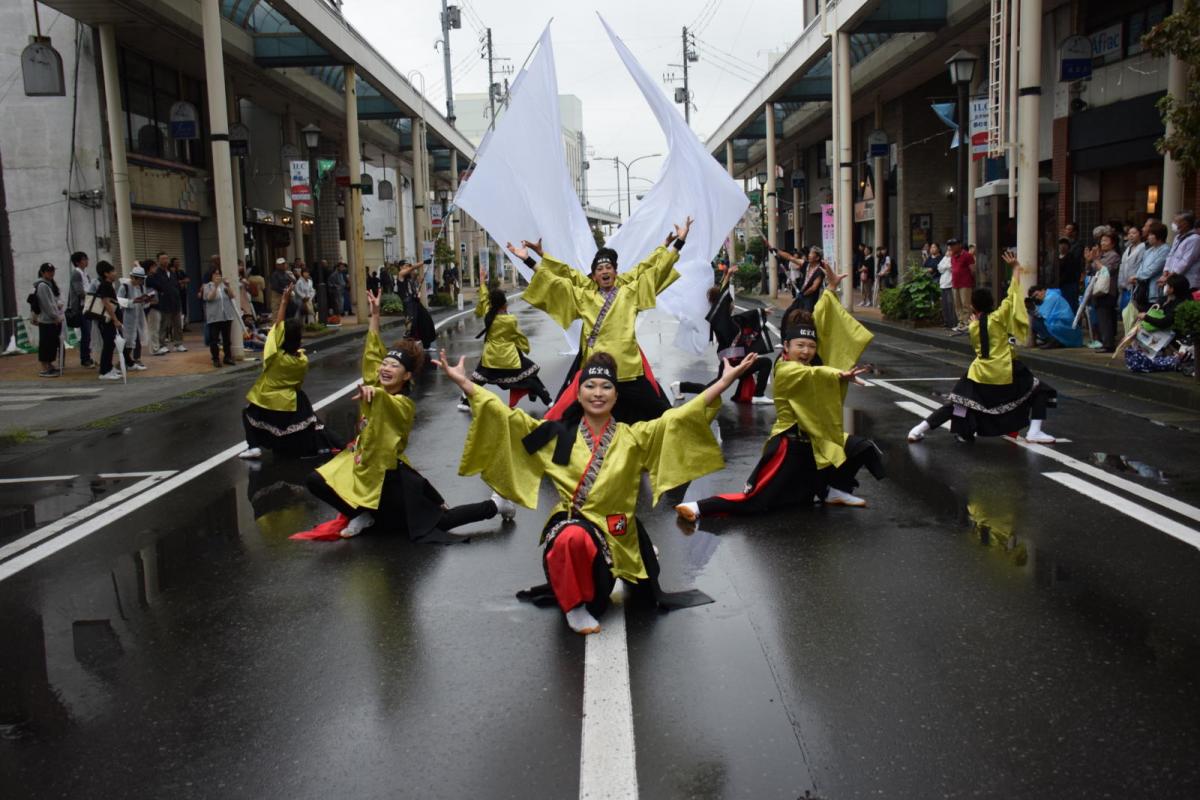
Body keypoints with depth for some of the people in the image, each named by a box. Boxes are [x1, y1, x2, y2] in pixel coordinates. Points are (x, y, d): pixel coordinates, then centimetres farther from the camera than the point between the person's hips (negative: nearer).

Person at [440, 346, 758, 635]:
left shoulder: (635, 436, 0)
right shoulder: (557, 434, -2)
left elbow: (680, 417, -8)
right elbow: (505, 416, -5)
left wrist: (726, 380, -17)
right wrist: (463, 382, -14)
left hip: (615, 533, 3)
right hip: (568, 524, -3)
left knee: (597, 602, 12)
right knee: (573, 538, -38)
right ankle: (574, 605, -11)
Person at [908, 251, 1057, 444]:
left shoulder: (973, 327, 6)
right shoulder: (999, 317, -7)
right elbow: (1012, 295, -2)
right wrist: (1016, 268, 5)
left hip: (979, 375, 4)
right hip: (1004, 374, -4)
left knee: (957, 405, 11)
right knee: (1040, 390, 15)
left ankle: (919, 429, -1)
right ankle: (1034, 432, 1)